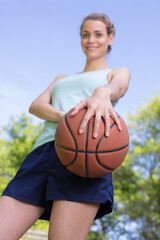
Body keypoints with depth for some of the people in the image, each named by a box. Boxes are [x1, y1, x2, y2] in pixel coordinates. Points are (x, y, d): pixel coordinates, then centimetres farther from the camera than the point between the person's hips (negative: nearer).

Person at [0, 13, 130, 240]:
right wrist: (62, 116, -11)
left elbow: (118, 87, -3)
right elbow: (36, 106, 15)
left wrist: (103, 93, -31)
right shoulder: (61, 80, 35)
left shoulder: (119, 73, 24)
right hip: (42, 153, 5)